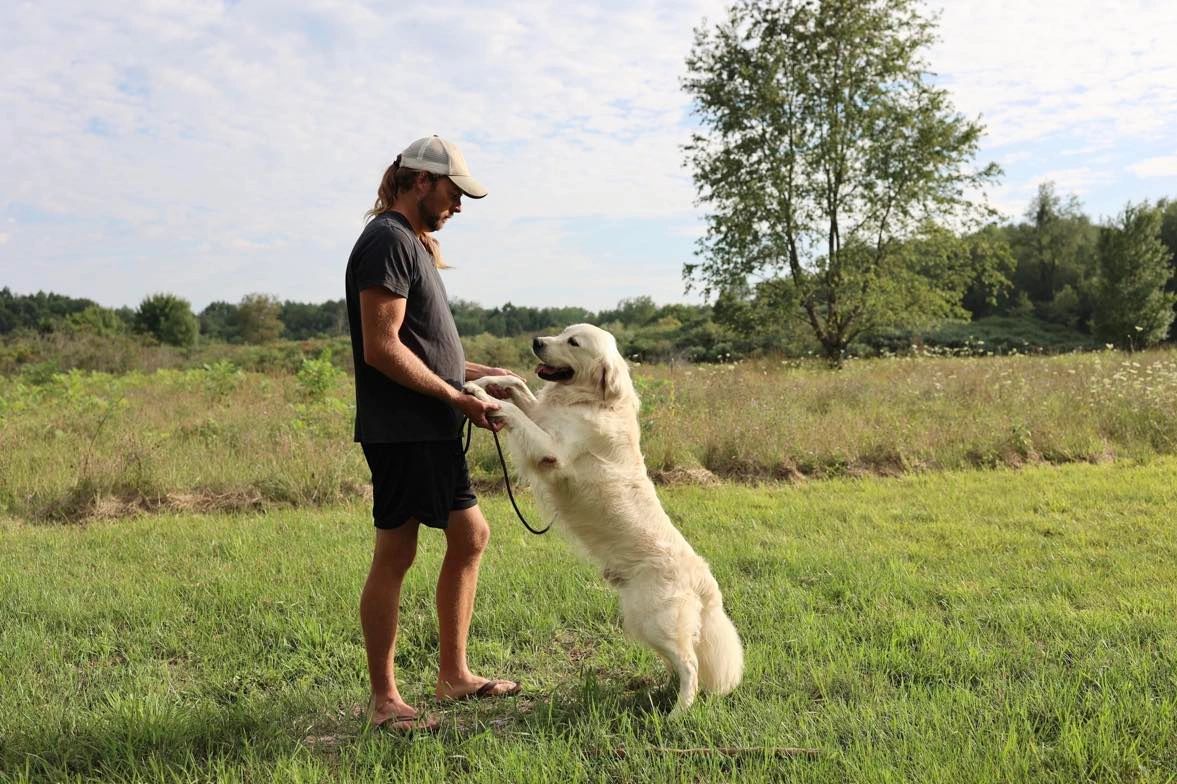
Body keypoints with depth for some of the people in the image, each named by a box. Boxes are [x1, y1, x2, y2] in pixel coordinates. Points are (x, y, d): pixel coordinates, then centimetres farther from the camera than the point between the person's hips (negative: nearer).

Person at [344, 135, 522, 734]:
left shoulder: (413, 243, 20)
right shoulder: (388, 241, -12)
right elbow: (382, 349, -20)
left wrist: (475, 372, 16)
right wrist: (458, 398, -16)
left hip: (433, 431, 11)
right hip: (401, 432, -10)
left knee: (470, 536, 14)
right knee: (395, 554, -3)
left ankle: (454, 674, 24)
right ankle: (383, 699, 8)